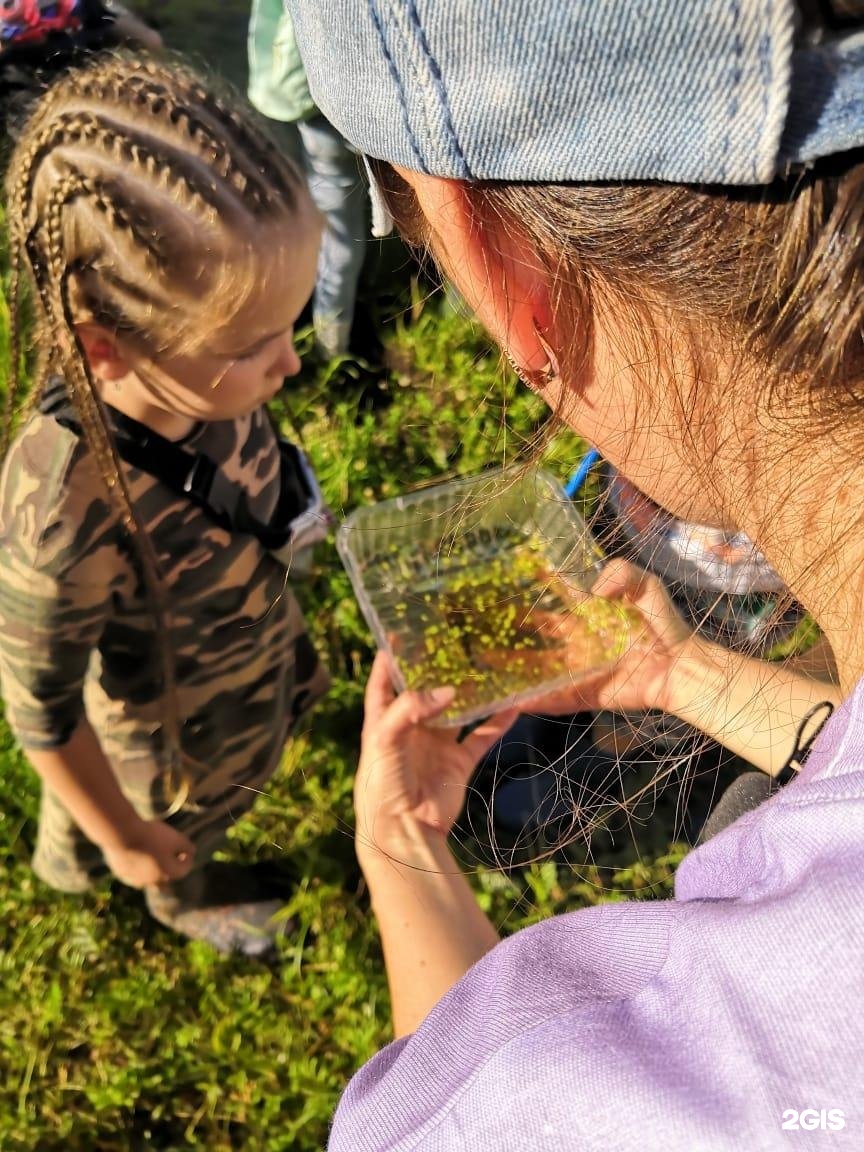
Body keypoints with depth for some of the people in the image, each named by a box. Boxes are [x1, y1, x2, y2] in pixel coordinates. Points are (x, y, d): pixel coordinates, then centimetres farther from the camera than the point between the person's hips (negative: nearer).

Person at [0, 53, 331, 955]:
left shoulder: (194, 376, -27)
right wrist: (126, 839, -10)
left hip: (258, 666, 6)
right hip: (183, 748, -5)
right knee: (183, 846, 31)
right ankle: (189, 902, 69)